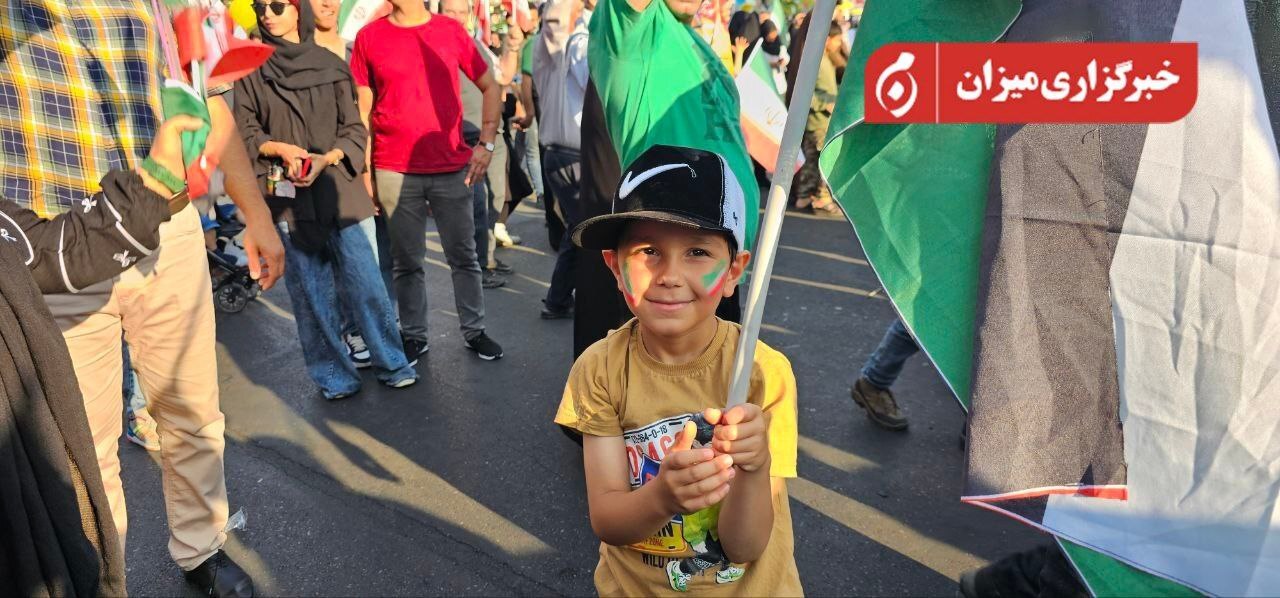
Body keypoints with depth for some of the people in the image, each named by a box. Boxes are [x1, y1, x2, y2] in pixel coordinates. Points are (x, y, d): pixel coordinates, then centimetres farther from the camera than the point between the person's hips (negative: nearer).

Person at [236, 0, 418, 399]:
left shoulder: (330, 65, 6)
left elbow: (353, 130, 5)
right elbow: (246, 133, 6)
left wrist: (325, 159, -12)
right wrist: (281, 149, -13)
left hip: (337, 186, 0)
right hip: (287, 194, 0)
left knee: (365, 279, -2)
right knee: (310, 289, 3)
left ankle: (392, 364, 12)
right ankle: (333, 375, 15)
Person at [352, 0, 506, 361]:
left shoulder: (451, 31, 3)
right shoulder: (369, 37, 3)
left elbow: (491, 87, 10)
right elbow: (362, 108, 6)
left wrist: (486, 144, 0)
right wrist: (364, 169, 2)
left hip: (452, 168, 0)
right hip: (394, 172, 0)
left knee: (463, 256, 8)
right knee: (407, 262, 7)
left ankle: (474, 331, 22)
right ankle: (414, 336, 21)